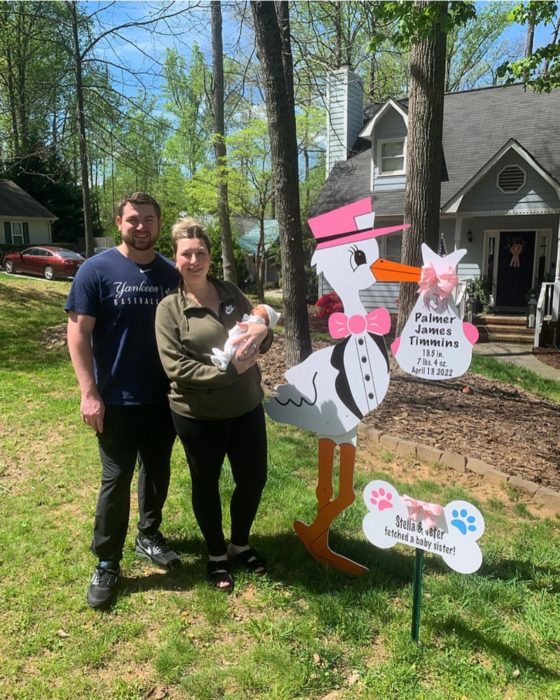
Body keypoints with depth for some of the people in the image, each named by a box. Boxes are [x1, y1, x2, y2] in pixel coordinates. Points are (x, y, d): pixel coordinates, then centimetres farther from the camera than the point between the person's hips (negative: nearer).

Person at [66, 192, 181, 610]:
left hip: (165, 398, 4)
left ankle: (149, 536, 38)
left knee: (158, 473, 17)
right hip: (117, 400, -4)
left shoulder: (172, 274, 4)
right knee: (116, 480, 4)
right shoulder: (97, 270, -7)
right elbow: (78, 332, -9)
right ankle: (107, 563, 21)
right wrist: (89, 392, -15)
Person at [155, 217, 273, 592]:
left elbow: (263, 340, 9)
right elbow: (177, 368, -17)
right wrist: (230, 370, -23)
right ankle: (217, 554, 38)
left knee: (254, 479, 15)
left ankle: (241, 544, 41)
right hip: (198, 416, -4)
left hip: (247, 408, 4)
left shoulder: (231, 292, 2)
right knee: (206, 484, 14)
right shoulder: (169, 308, -9)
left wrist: (262, 331, -15)